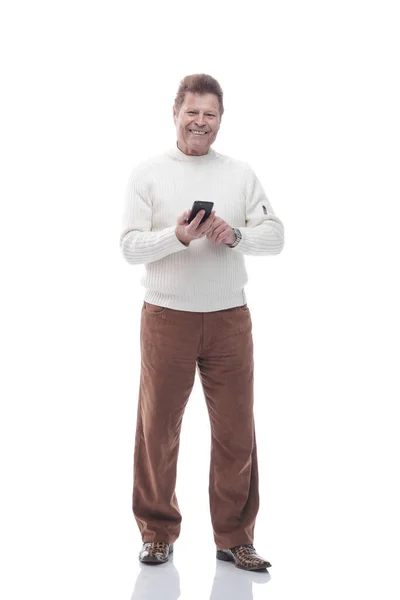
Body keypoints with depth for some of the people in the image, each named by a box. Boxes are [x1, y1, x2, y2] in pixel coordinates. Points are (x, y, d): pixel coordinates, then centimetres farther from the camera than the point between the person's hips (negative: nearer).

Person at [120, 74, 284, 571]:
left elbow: (275, 236, 2)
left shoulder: (240, 174, 9)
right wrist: (177, 236, -23)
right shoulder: (147, 174, 2)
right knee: (158, 429, 6)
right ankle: (158, 533, 22)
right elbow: (130, 247, -5)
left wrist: (235, 234, -18)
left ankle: (234, 537, 18)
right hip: (166, 318, -1)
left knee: (236, 432, 4)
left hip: (229, 319, 2)